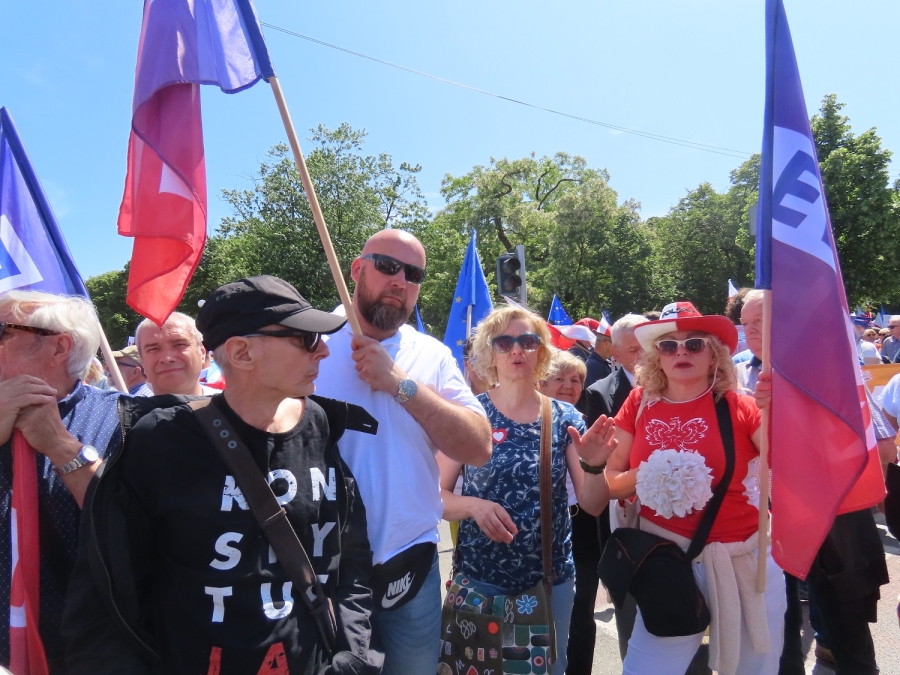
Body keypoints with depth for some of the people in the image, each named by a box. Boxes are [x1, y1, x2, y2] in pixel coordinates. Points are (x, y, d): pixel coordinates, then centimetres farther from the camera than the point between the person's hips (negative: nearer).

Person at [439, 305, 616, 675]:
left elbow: (592, 505, -4)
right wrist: (475, 506, -26)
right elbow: (436, 496, -8)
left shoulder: (565, 418, -3)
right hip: (479, 579, -2)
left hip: (552, 579, 2)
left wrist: (594, 465, -23)